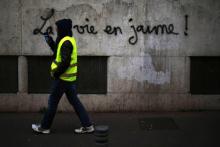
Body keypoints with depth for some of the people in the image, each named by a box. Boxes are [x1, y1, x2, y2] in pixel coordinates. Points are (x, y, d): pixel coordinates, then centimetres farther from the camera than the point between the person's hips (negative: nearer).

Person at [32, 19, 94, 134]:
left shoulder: (66, 42, -19)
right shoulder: (69, 40, 11)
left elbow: (65, 62, -26)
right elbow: (59, 53, 22)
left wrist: (55, 73, -17)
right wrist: (50, 42, 14)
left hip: (63, 78, -9)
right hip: (70, 78, 9)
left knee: (53, 102, 3)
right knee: (74, 101, 11)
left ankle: (44, 127, 16)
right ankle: (87, 125, 10)